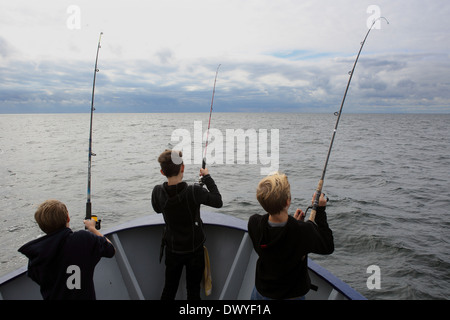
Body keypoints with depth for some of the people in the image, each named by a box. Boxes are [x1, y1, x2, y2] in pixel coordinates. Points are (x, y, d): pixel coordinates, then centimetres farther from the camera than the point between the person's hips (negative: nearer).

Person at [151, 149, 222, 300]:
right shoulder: (194, 191, -28)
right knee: (193, 289, 15)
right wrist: (207, 178, -4)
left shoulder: (158, 192, -17)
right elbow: (218, 202, -12)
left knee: (169, 288, 20)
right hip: (194, 250, -2)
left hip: (172, 250, 3)